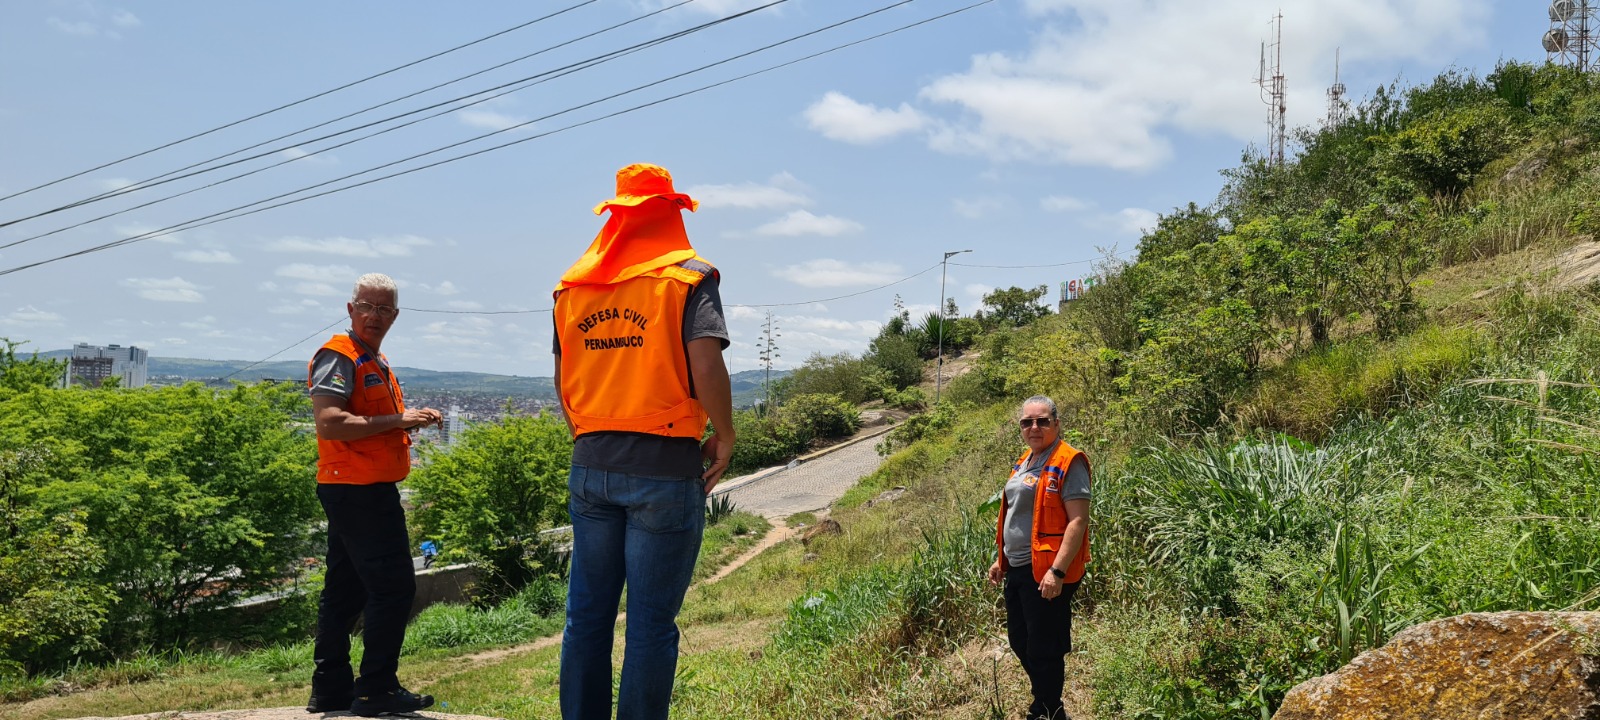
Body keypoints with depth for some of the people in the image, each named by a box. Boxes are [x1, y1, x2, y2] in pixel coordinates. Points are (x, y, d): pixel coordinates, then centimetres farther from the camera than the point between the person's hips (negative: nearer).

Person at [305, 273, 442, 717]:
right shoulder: (338, 356, -10)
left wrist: (410, 420, 13)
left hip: (365, 492, 10)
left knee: (346, 591, 13)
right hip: (358, 491, -10)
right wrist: (398, 420, -20)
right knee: (394, 586, -9)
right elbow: (329, 422, -23)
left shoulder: (376, 362, 21)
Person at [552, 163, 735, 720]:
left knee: (587, 614, 13)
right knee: (651, 624, 1)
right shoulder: (687, 276, -5)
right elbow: (706, 365, -17)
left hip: (590, 465, 5)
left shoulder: (574, 285, 11)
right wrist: (724, 436, -4)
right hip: (664, 469, -5)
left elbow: (563, 381, 15)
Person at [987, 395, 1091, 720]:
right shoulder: (1024, 462, 14)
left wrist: (1057, 572, -25)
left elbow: (1078, 521, -20)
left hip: (1045, 574, -9)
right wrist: (1002, 559, 20)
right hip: (1018, 570, 9)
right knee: (1019, 641, 20)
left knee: (1043, 650, 1)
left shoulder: (1068, 463, -14)